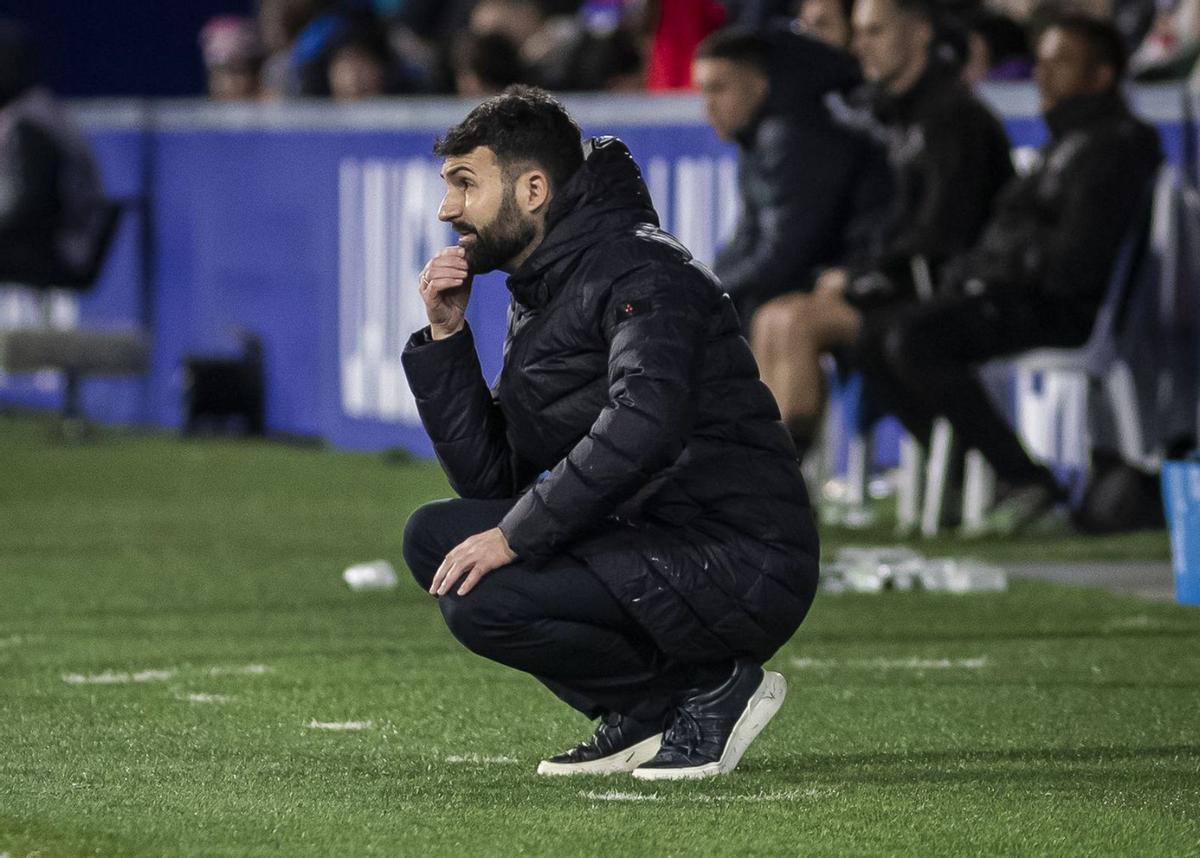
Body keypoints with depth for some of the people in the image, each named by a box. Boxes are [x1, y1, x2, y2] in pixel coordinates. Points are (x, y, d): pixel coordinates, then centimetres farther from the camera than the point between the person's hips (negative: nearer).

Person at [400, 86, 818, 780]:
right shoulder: (536, 295, 18)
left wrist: (515, 535, -27)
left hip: (744, 567, -10)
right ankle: (644, 713, 6)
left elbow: (640, 425, -30)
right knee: (435, 537, 5)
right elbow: (489, 478, 13)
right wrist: (447, 336, 5)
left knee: (483, 599, -23)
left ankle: (715, 688, -5)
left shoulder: (644, 272, -12)